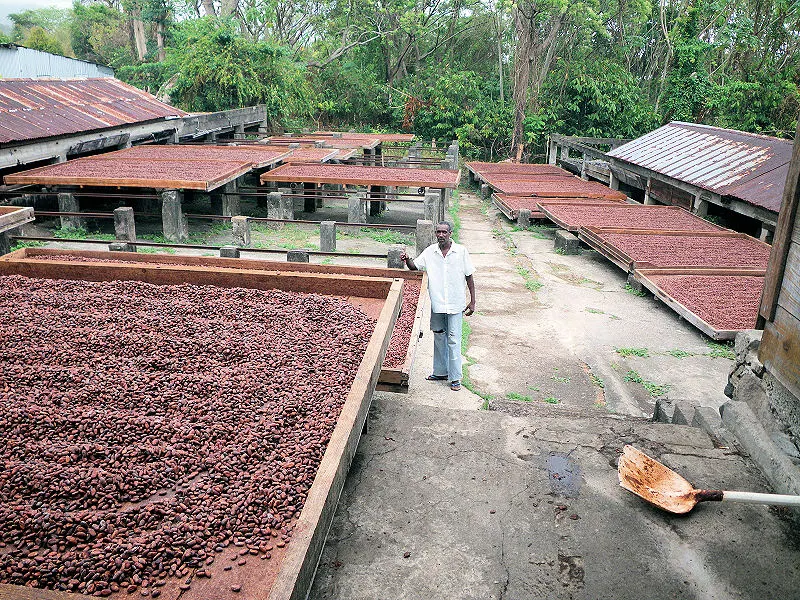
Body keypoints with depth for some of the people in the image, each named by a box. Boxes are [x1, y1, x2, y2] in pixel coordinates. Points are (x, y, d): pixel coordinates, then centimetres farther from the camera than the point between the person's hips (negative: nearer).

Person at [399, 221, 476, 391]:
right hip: (436, 304, 3)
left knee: (453, 340, -1)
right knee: (439, 338, 14)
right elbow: (414, 266, 7)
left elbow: (469, 276, 1)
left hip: (455, 304, -3)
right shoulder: (430, 252, 2)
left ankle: (455, 378, 7)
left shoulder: (461, 251, -4)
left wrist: (472, 301, -1)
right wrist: (407, 259, -17)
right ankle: (440, 372, 28)